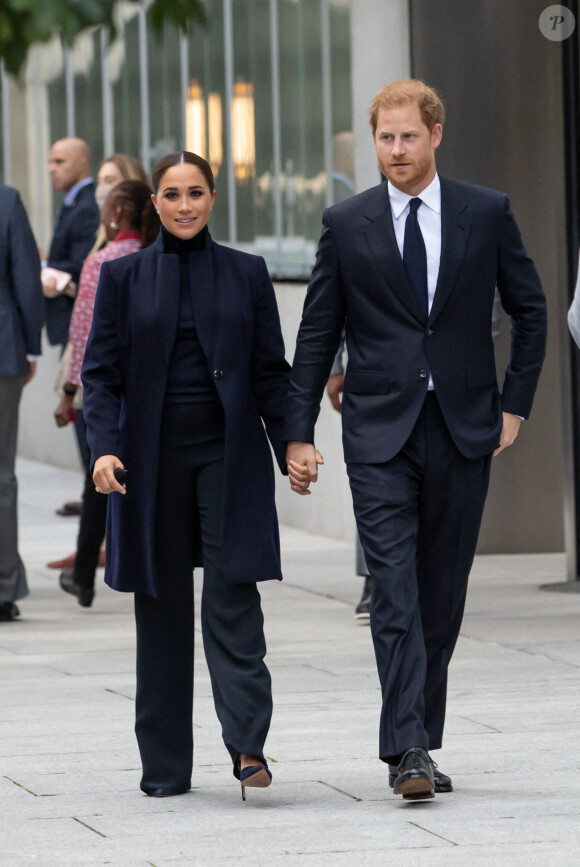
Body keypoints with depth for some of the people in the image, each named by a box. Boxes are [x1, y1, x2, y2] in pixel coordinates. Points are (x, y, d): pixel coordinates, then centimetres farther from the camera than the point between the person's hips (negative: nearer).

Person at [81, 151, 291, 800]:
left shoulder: (246, 273, 7)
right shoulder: (124, 277, 6)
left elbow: (271, 372, 8)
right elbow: (101, 372, 3)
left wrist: (292, 449, 1)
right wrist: (103, 447, -11)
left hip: (228, 453, -1)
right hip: (154, 455, 1)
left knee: (232, 593, -12)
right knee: (161, 605, 5)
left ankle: (248, 746, -17)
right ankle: (165, 765, 10)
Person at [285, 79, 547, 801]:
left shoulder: (486, 213, 4)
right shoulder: (346, 224, 4)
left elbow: (530, 310, 13)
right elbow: (316, 336, 7)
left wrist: (515, 403, 6)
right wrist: (298, 435, 3)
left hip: (464, 429, 1)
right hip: (379, 431, -1)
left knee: (443, 592, 7)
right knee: (394, 588, -12)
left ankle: (420, 739, 18)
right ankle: (407, 750, -17)